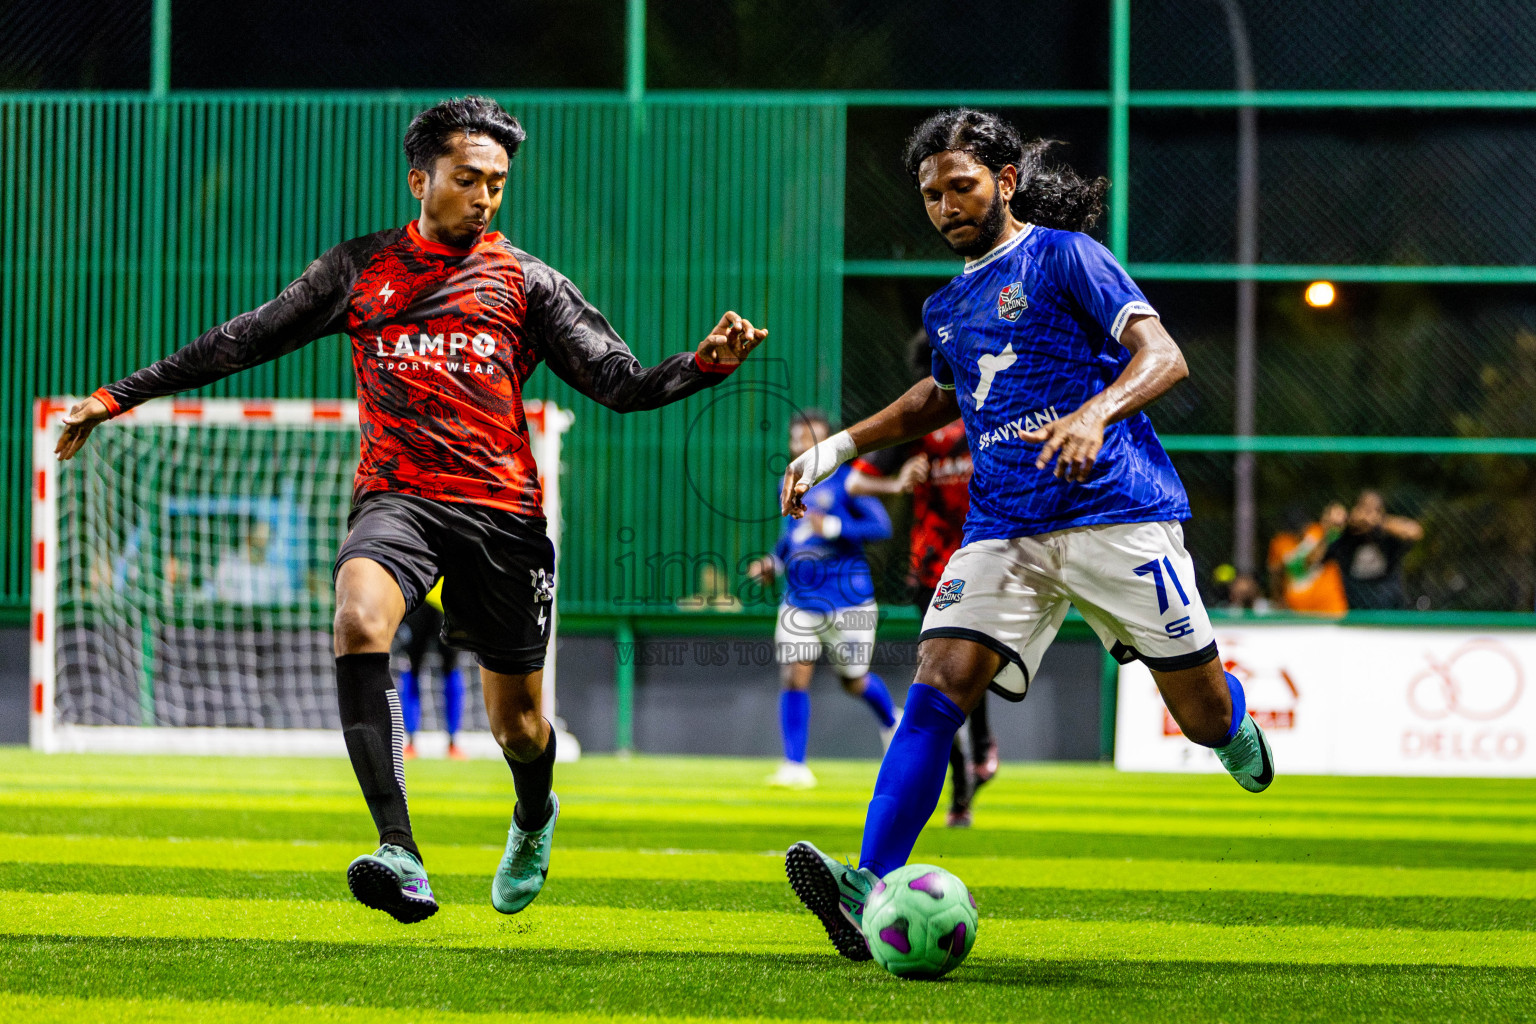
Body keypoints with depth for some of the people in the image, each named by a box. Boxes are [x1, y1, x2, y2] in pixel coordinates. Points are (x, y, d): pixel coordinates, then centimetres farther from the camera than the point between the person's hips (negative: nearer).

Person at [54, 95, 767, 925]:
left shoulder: (525, 281, 10)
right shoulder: (360, 270, 12)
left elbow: (622, 384, 3)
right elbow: (242, 342, 16)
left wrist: (705, 364, -16)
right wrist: (119, 396, 14)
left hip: (501, 510, 0)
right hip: (397, 497, 0)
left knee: (517, 727, 6)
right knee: (358, 622, -33)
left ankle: (534, 819, 45)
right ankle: (399, 855, -39)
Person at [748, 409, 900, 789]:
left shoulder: (846, 481, -10)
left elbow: (881, 526, -16)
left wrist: (832, 527, -26)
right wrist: (773, 564, 9)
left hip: (847, 599, -5)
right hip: (800, 599, 5)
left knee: (854, 681, 9)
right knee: (794, 677, -9)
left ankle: (892, 722, 41)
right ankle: (795, 767, -6)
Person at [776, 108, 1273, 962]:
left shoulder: (1065, 257, -2)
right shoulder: (948, 308, 17)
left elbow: (1163, 356, -12)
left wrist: (1094, 414, -31)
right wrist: (840, 447, 26)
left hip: (1115, 511, -5)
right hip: (1004, 530, 5)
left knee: (1202, 716, 2)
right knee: (937, 689, -17)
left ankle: (1235, 725, 42)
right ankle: (870, 892, -28)